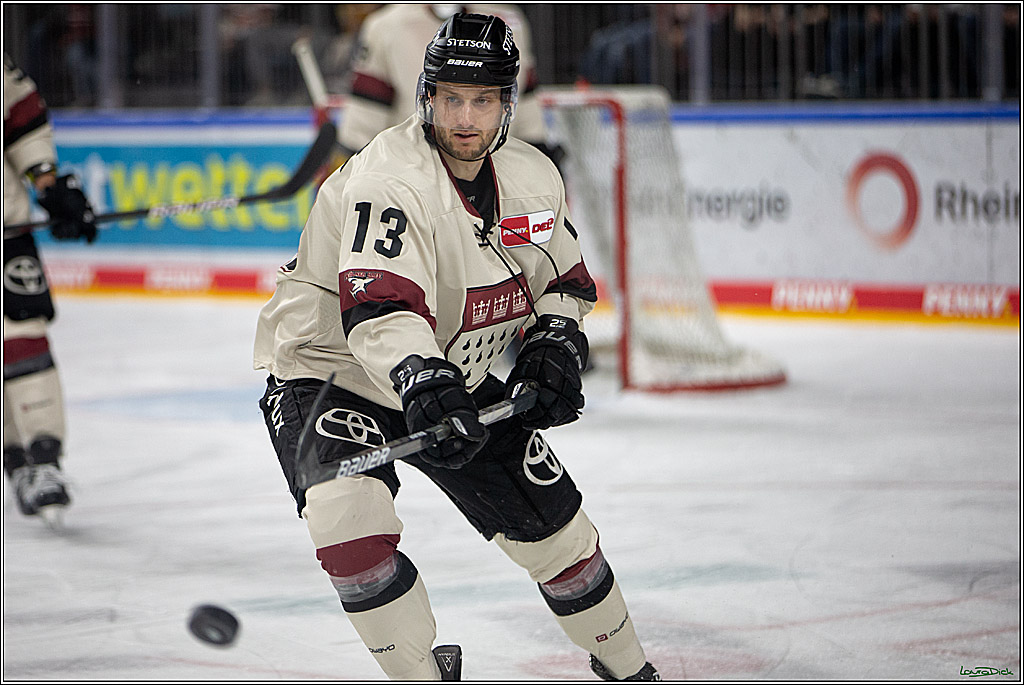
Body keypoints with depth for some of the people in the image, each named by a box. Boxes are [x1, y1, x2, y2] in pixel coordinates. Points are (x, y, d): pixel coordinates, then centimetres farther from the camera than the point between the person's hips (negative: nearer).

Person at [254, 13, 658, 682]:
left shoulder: (534, 177, -5)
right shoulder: (389, 181, -28)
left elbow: (566, 278, 11)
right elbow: (380, 311, -42)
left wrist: (557, 339, -9)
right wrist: (421, 382, -58)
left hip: (457, 378, 6)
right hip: (331, 369, -6)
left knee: (551, 520, 7)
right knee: (348, 516, -31)